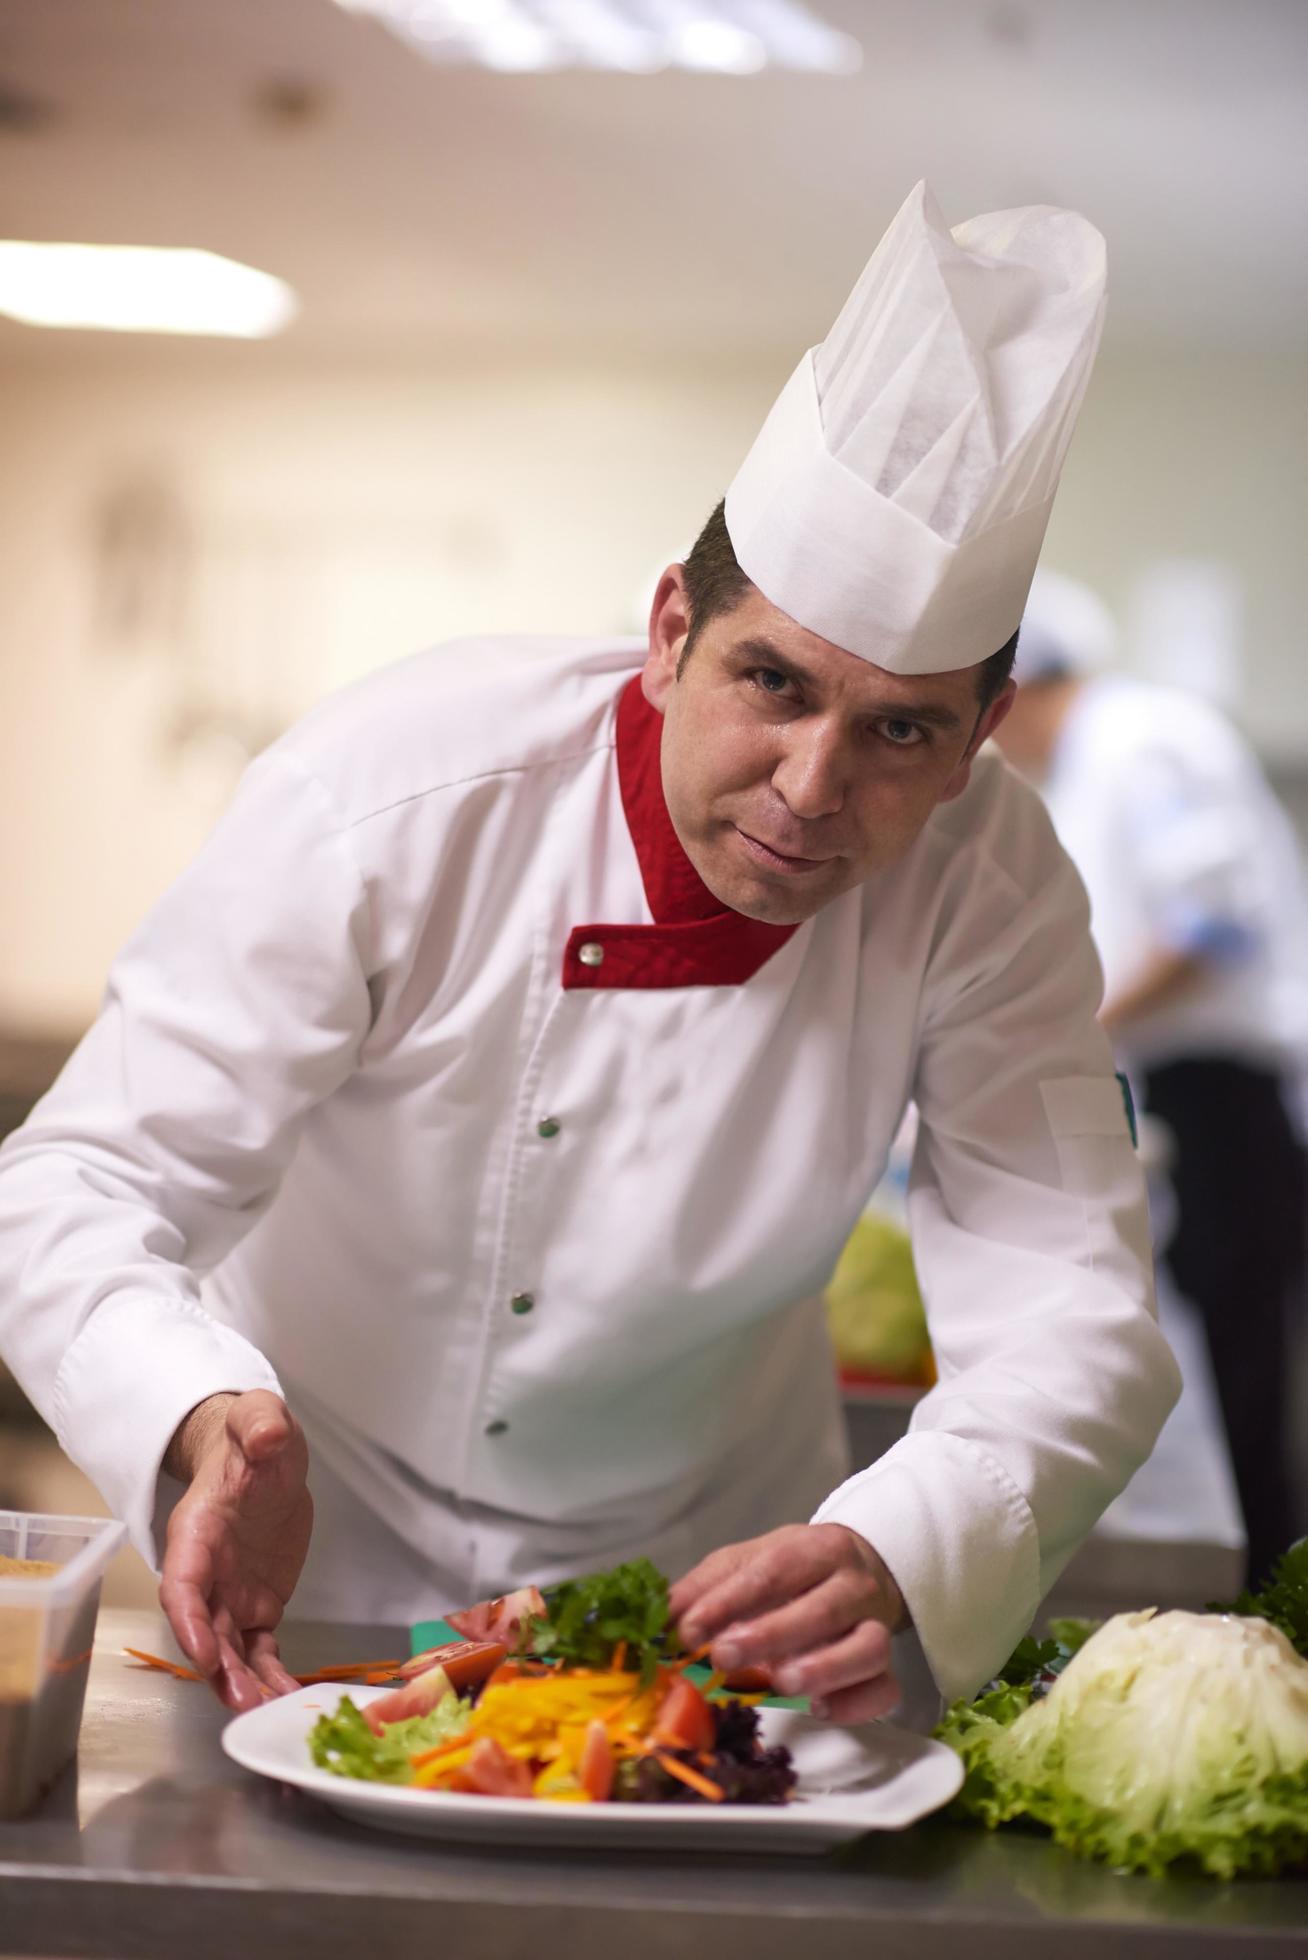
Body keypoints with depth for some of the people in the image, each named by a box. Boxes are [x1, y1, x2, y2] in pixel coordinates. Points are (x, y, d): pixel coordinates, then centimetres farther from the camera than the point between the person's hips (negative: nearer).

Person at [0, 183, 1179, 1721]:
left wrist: (892, 1560, -44)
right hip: (324, 1562, -2)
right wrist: (212, 1422, -46)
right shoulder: (395, 788, -24)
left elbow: (1072, 1314, -22)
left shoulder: (988, 883, -18)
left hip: (702, 1563, 2)